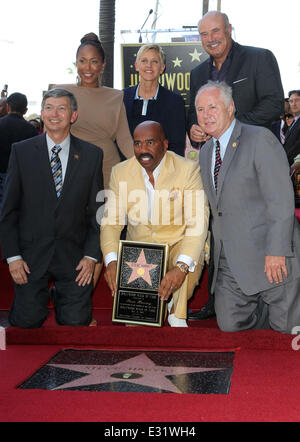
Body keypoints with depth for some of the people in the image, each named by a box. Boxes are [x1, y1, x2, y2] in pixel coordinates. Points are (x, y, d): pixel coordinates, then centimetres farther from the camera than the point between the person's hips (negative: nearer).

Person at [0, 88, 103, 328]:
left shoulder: (92, 154, 2)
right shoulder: (22, 151, 1)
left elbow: (97, 209, 4)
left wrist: (92, 255, -4)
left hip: (74, 255, 0)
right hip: (31, 253, 0)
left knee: (76, 323, -2)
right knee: (27, 322, -2)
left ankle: (61, 297, 29)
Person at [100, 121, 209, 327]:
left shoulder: (189, 170, -12)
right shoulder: (121, 173, 0)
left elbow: (198, 224, -21)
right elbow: (111, 222, -1)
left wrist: (181, 267, -36)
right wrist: (112, 261, -21)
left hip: (178, 244, -1)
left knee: (191, 262, -35)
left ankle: (177, 314, -5)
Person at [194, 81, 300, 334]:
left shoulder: (260, 139, -10)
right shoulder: (205, 153, 14)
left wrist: (276, 251, -20)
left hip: (271, 258, -6)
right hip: (228, 261, 6)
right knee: (230, 325, 2)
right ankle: (260, 305, 28)